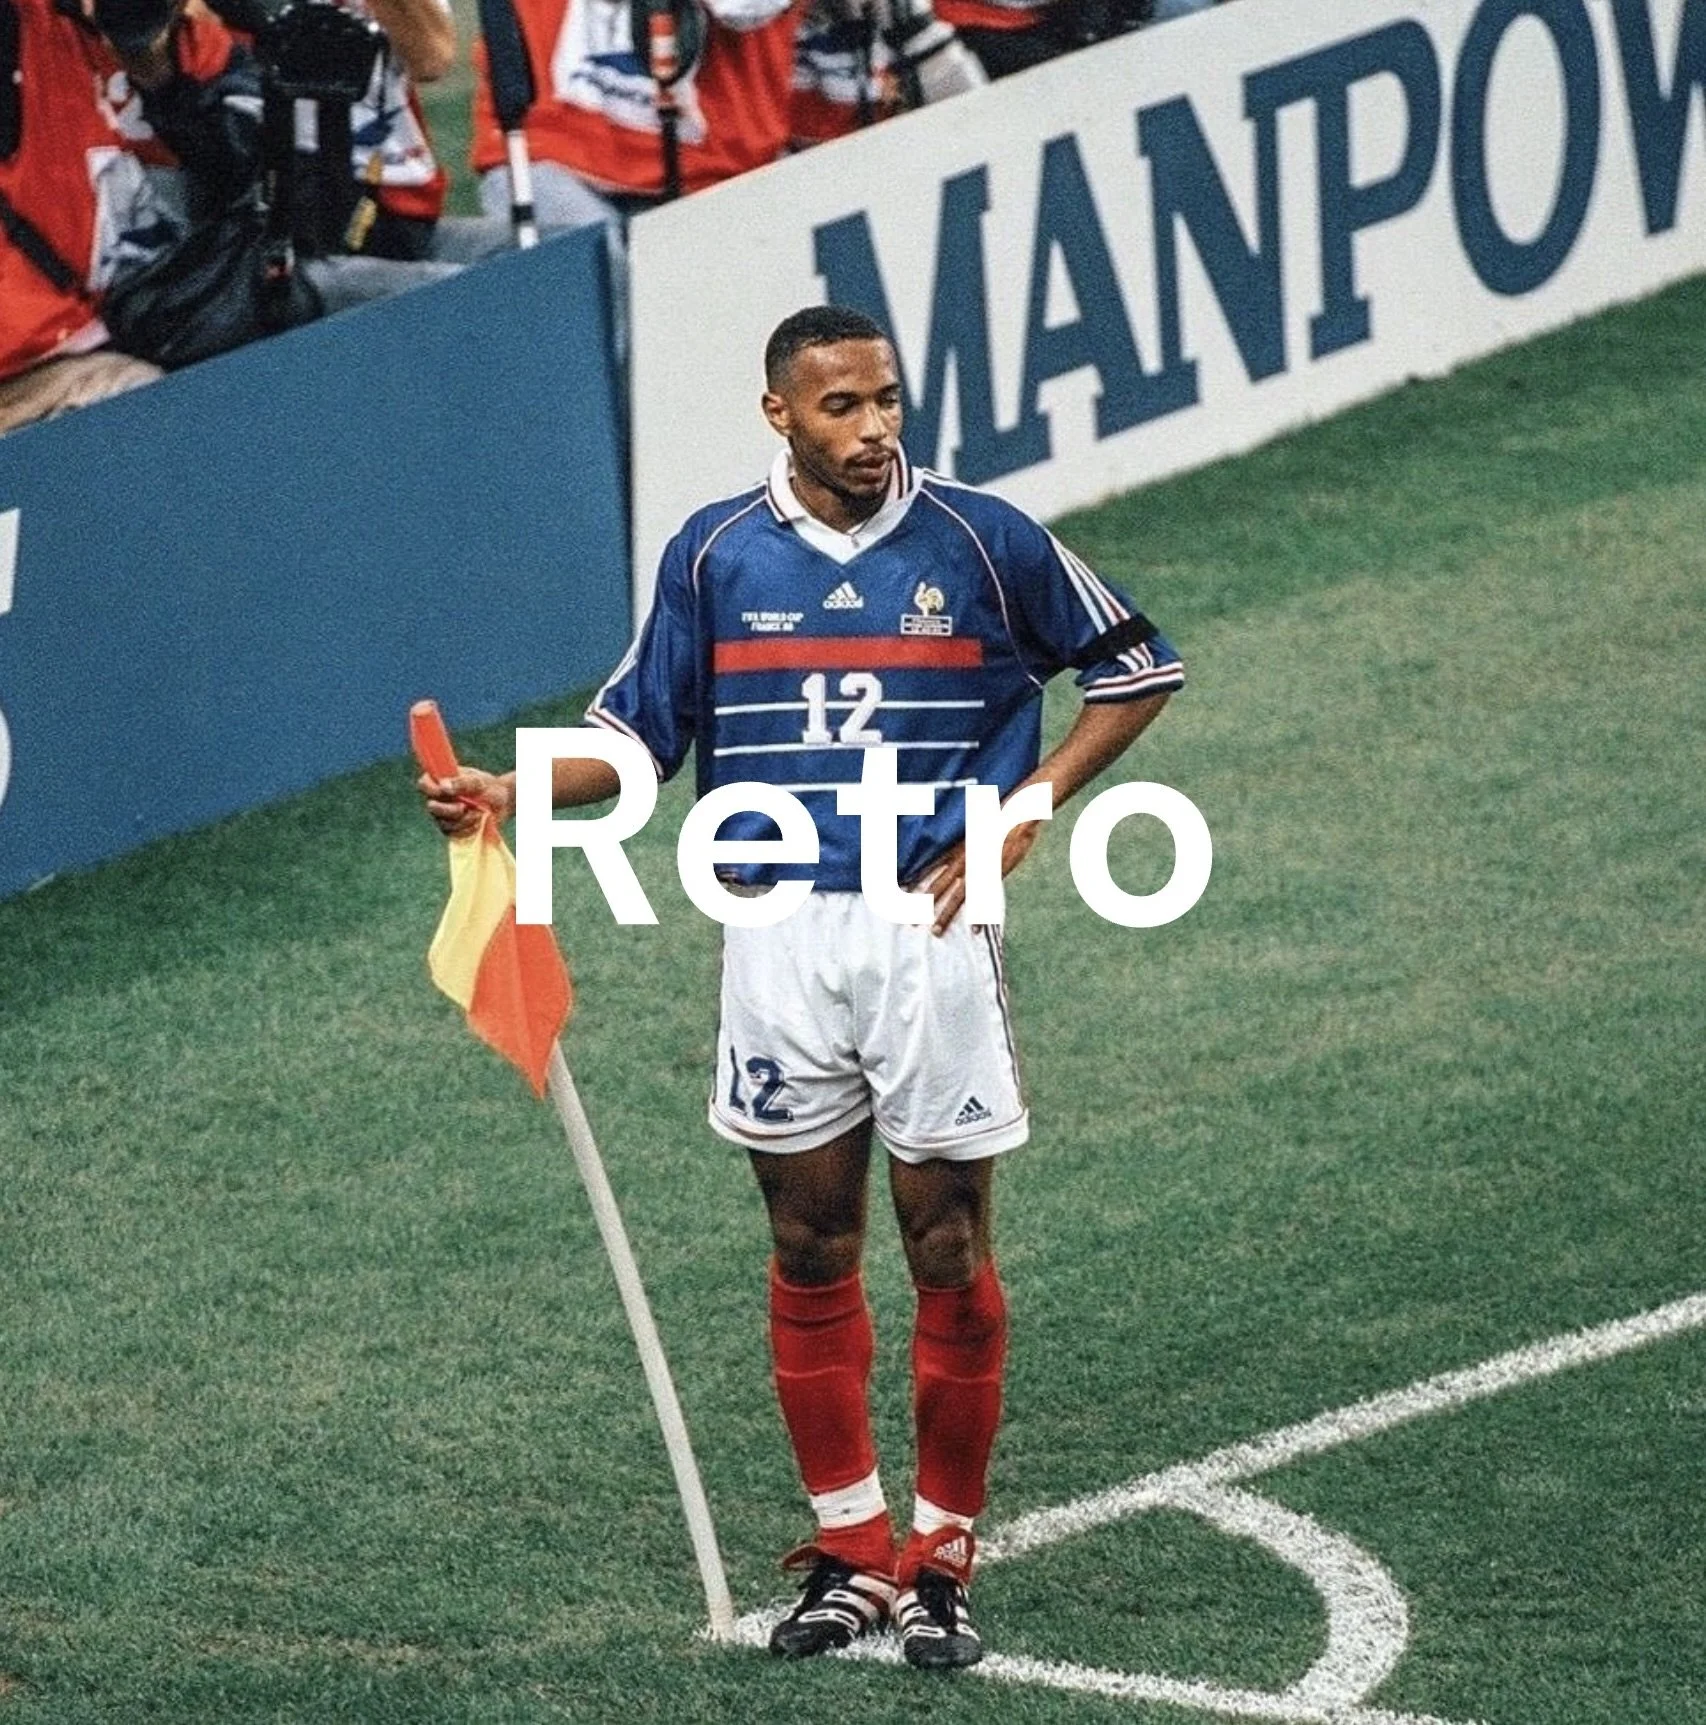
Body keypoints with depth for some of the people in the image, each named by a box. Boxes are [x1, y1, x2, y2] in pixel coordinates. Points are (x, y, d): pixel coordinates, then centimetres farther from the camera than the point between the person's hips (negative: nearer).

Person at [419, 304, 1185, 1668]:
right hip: (779, 933, 2)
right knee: (811, 1255, 8)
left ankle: (945, 1554, 12)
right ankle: (850, 1550, 18)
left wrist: (1022, 812, -3)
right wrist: (513, 794, -8)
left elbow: (1137, 671, 6)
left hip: (929, 930, -2)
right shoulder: (713, 555, 2)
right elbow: (641, 732, 9)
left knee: (951, 1253, 1)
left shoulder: (982, 540, -3)